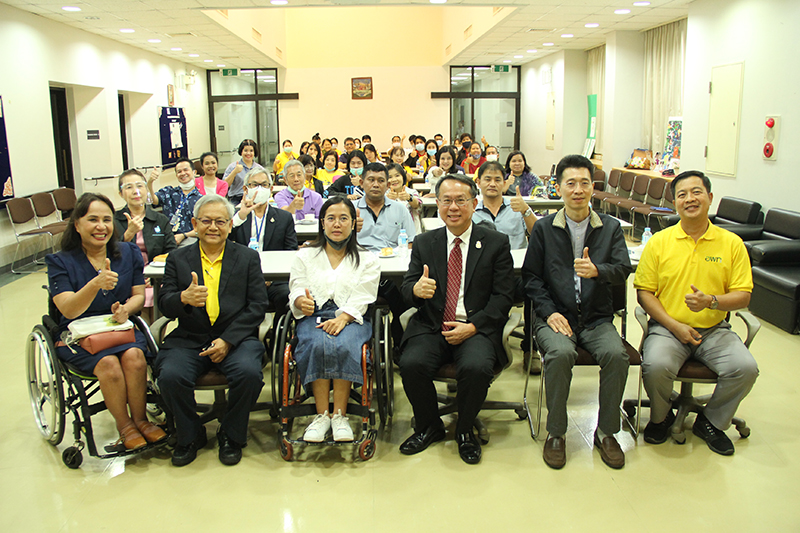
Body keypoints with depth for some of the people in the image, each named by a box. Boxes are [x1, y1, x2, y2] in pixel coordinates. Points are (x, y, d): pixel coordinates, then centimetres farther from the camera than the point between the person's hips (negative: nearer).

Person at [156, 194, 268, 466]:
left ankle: (231, 435, -1)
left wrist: (227, 340, -12)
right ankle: (190, 436, 3)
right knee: (170, 376, -27)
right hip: (189, 339, 1)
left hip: (236, 337, -1)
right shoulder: (178, 258, 12)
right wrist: (184, 298, -22)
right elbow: (164, 305, 4)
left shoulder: (248, 257, 9)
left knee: (248, 372, -30)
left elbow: (258, 306, 1)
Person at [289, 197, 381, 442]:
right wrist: (302, 301, -17)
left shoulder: (367, 259, 15)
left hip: (351, 318, -1)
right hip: (314, 316, 1)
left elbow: (361, 298, 0)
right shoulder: (304, 256, 20)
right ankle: (322, 415, -26)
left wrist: (342, 318, -19)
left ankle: (340, 415, -26)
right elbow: (297, 291, 8)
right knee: (317, 345, -33)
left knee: (343, 346, -34)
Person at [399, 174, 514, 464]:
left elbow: (502, 297, 0)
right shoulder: (424, 243, 11)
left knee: (477, 367, -31)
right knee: (411, 363, -25)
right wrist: (416, 289, -20)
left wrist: (472, 326, -14)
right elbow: (406, 287, 6)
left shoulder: (496, 243, 4)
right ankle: (429, 427, 5)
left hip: (477, 329, -2)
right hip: (431, 328, 2)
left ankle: (465, 430, 1)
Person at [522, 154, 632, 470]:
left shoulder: (611, 228, 11)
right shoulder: (544, 228, 7)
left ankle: (606, 431, -5)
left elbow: (623, 269, -2)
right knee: (561, 353, -32)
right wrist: (549, 312, -9)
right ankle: (555, 432, -12)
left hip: (597, 318, 2)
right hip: (555, 316, -1)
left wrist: (596, 270, -25)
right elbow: (531, 276, 5)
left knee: (616, 354, -28)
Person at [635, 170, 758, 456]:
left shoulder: (732, 243, 3)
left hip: (714, 329, 2)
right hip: (668, 327, -1)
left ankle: (710, 421, 6)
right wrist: (674, 325, -12)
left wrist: (711, 301, -19)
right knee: (655, 366, -30)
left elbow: (743, 296, 3)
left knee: (746, 368, -24)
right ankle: (661, 418, 5)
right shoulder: (659, 242, 1)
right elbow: (644, 292, 0)